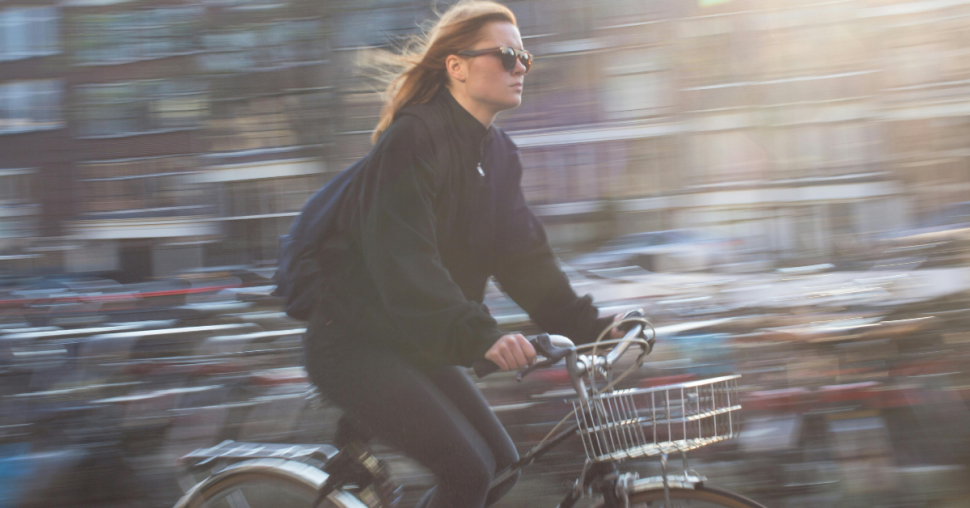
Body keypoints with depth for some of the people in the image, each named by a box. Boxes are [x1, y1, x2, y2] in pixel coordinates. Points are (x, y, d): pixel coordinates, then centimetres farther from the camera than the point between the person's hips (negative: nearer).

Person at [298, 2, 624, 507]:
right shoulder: (412, 138, -20)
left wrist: (589, 327, -8)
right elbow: (403, 260, -31)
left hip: (413, 345, 9)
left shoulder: (498, 154, 7)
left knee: (500, 465, 5)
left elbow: (524, 255, 4)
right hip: (354, 344, -9)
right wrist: (480, 336, -42)